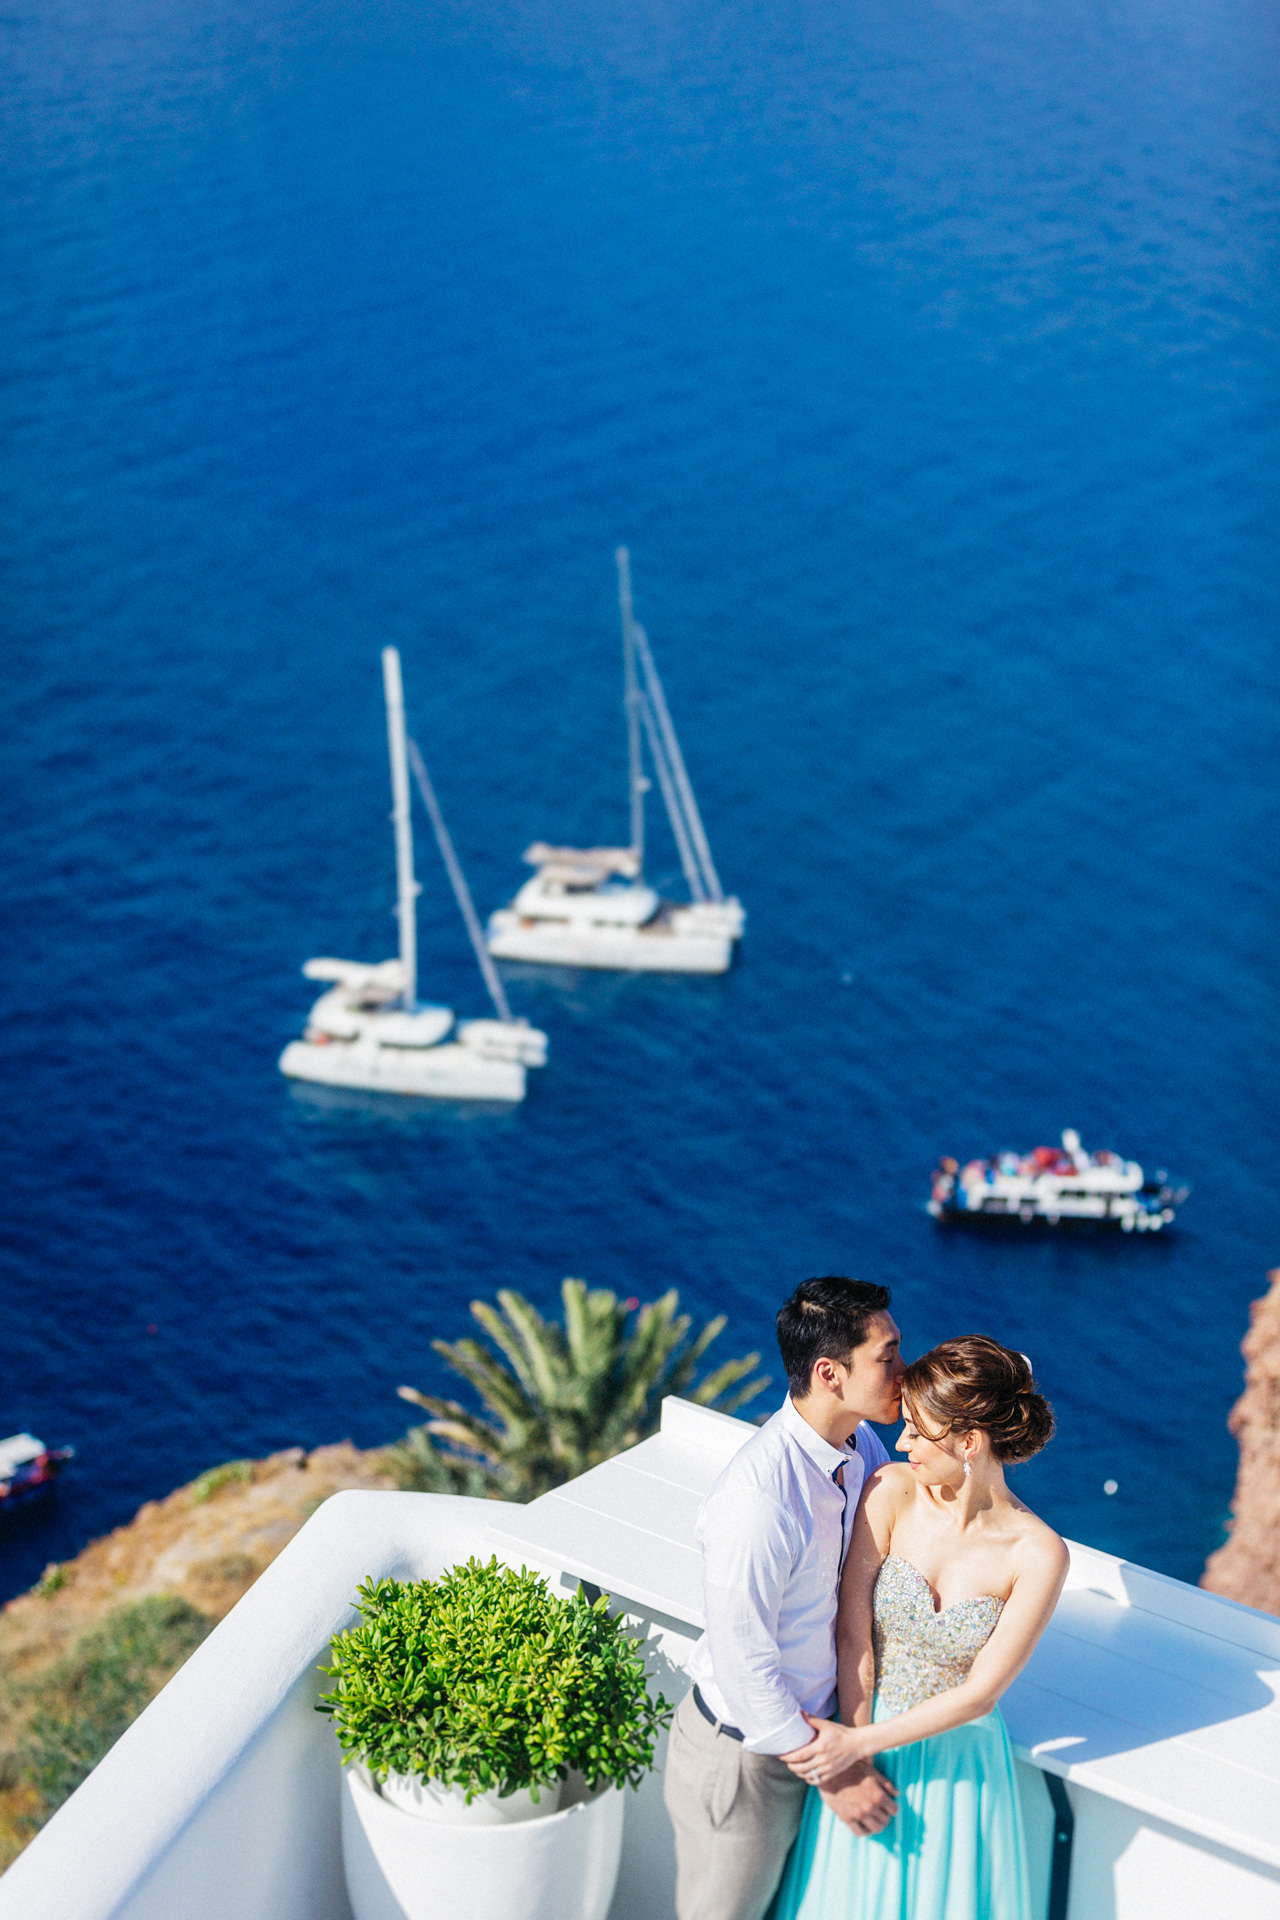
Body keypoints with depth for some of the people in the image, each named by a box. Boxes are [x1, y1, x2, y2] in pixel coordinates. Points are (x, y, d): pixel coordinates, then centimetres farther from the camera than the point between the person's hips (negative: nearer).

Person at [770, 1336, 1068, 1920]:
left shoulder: (1038, 1554, -22)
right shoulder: (890, 1491, -17)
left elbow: (979, 1693, -17)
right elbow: (852, 1631, -14)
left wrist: (859, 1743, -17)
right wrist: (854, 1757, -14)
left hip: (957, 1757, -1)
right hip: (859, 1735, 2)